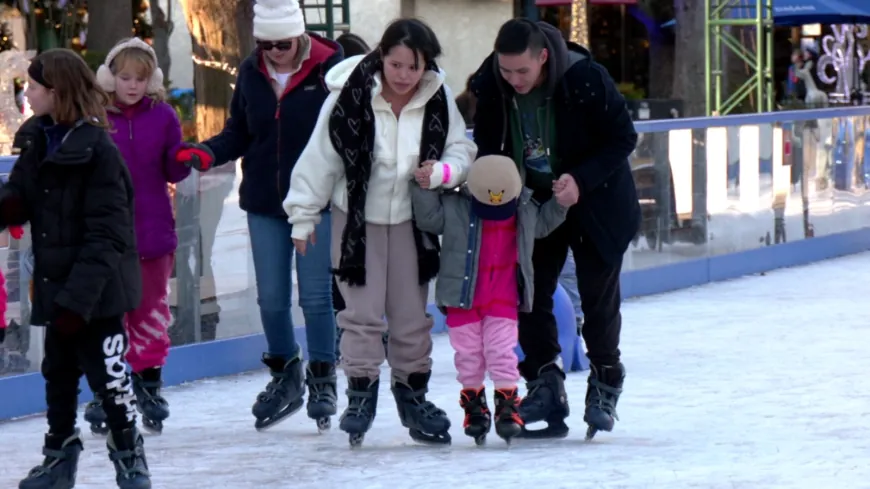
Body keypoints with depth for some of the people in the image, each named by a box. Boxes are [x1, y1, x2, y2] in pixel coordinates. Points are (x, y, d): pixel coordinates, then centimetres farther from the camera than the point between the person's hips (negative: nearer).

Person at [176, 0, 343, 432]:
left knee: (315, 296, 0)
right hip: (264, 202, 4)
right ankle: (285, 377, 29)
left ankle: (322, 381, 15)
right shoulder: (251, 73, 3)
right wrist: (206, 154, -9)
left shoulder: (328, 68, -11)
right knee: (270, 299, 10)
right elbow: (239, 134, 9)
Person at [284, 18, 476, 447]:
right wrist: (304, 216, -7)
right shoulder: (350, 95, -21)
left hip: (410, 220, 3)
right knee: (363, 311, -2)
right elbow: (320, 158, -12)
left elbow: (461, 150, -2)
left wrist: (442, 171, -25)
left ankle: (412, 391, 26)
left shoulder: (438, 99, -13)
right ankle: (360, 392, 11)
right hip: (357, 217, -3)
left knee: (412, 313, 12)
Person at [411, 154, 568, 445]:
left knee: (502, 350, -6)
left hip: (504, 301, 1)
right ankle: (473, 403, 21)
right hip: (463, 297, -1)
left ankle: (507, 403, 0)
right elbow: (429, 217, -6)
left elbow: (543, 224, 17)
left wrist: (560, 203, 3)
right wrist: (424, 189, -18)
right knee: (468, 353, 7)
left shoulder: (526, 211, -2)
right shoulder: (455, 208, -11)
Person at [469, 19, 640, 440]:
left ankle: (605, 386, 15)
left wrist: (582, 179, -29)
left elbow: (623, 138, -18)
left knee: (598, 298, 1)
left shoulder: (586, 79, -28)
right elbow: (487, 145, 1)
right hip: (532, 202, 4)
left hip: (596, 203, -4)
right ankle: (545, 385, 10)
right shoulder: (490, 87, -16)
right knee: (529, 294, -1)